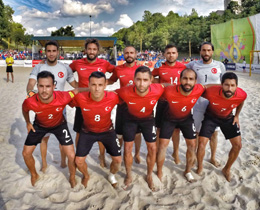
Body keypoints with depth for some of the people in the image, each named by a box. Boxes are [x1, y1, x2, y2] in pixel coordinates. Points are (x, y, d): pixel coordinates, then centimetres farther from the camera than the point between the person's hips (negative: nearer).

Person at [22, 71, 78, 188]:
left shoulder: (63, 97, -40)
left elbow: (77, 90, -18)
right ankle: (34, 175, 38)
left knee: (72, 155, -7)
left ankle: (72, 178, 25)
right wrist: (28, 122, 4)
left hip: (59, 125, -1)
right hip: (39, 125, 2)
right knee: (26, 153, 7)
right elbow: (25, 109, -6)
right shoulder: (30, 102, -33)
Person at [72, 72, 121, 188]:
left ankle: (112, 175, 39)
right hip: (87, 131, 0)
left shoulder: (113, 97, -30)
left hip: (107, 131, 1)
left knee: (117, 159, 2)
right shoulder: (80, 98, -31)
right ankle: (86, 176, 36)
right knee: (79, 161, -1)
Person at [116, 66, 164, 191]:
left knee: (152, 149, 2)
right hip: (130, 118, -1)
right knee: (127, 149, 3)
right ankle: (129, 176, 28)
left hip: (148, 119, 1)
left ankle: (149, 176, 27)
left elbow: (163, 86, -9)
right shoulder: (125, 92, -36)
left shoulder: (157, 90, -34)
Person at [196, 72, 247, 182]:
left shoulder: (242, 94, -27)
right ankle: (199, 167, 16)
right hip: (211, 117, -2)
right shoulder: (211, 92, -37)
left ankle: (227, 169, 24)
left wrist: (236, 116, 2)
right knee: (201, 143, -13)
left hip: (228, 118, 3)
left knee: (238, 145, -2)